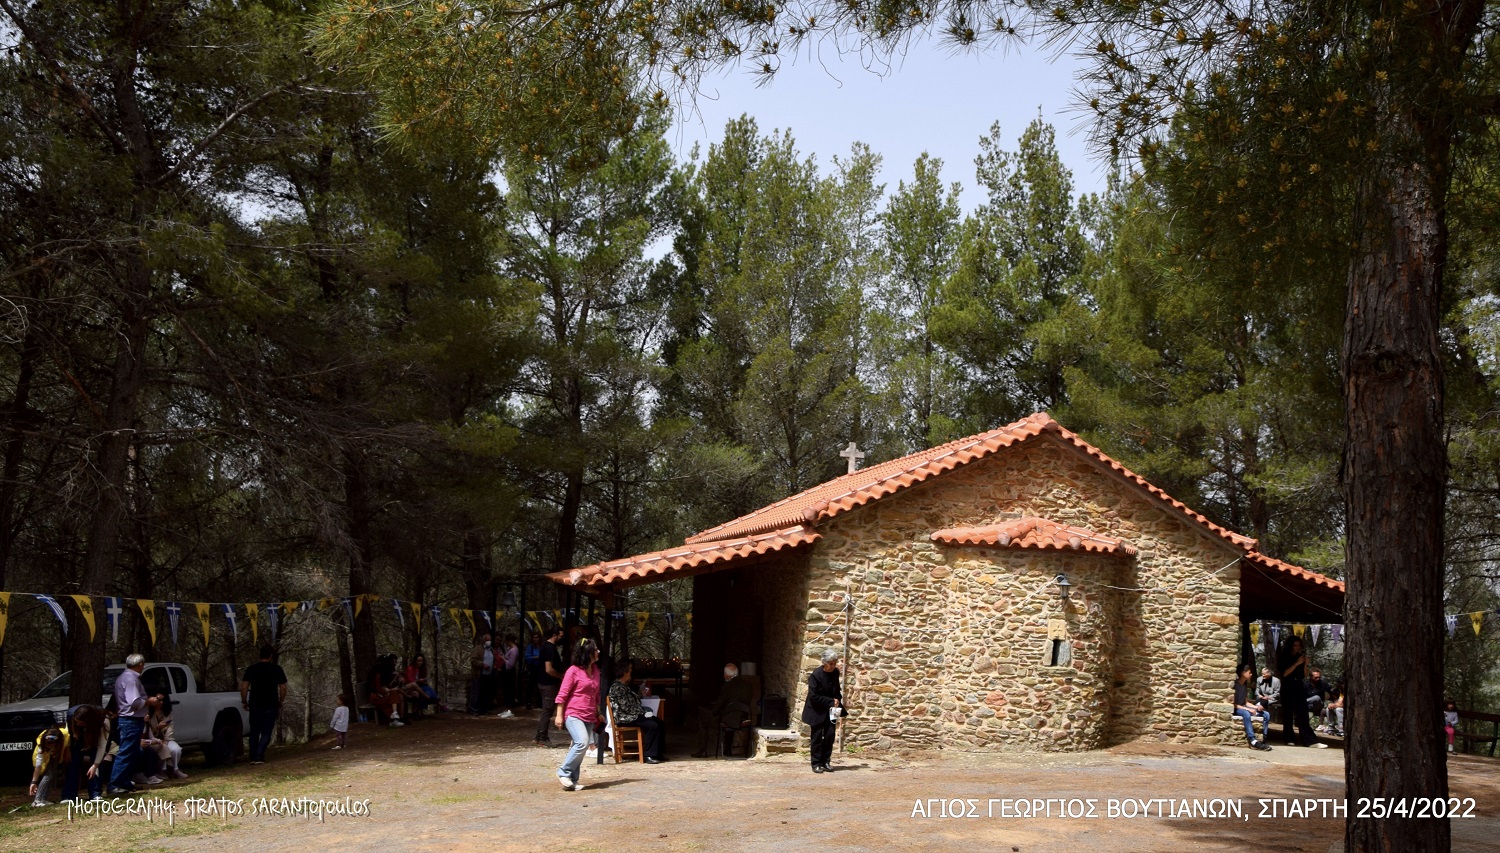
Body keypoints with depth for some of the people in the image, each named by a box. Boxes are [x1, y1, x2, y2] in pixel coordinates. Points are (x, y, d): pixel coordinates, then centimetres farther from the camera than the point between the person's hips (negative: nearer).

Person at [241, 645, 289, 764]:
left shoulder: (251, 669, 3)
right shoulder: (277, 669, 1)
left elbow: (244, 687, -2)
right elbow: (283, 688, 0)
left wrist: (244, 702, 9)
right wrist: (280, 704, 9)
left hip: (255, 705, 2)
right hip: (271, 705, -2)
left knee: (254, 731, 12)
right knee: (266, 732, 2)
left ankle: (253, 757, 11)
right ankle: (259, 757, -10)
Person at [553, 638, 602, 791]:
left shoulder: (595, 670, 12)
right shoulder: (574, 671, -9)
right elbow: (562, 694, -8)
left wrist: (598, 713, 21)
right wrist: (559, 715, -11)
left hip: (589, 717, 7)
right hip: (573, 714, -7)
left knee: (579, 747, 5)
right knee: (582, 742, -23)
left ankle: (572, 780, 12)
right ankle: (564, 772, -9)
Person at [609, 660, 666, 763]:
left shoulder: (625, 686, 18)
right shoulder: (617, 687, -14)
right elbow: (626, 707, -19)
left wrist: (644, 712, 4)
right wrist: (643, 714, -13)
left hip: (634, 715, 10)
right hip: (624, 718, -10)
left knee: (660, 723, -1)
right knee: (652, 725, -24)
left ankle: (658, 753, 2)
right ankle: (649, 756, -18)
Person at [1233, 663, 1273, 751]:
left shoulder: (1245, 685, 14)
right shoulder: (1235, 684, -13)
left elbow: (1246, 702, 14)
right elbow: (1233, 704, -18)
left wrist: (1256, 707, -5)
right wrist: (1248, 709, -23)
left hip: (1244, 708, 9)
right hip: (1235, 710, -9)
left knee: (1266, 714, -2)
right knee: (1246, 714, -40)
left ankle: (1262, 739, -12)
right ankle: (1253, 741, -42)